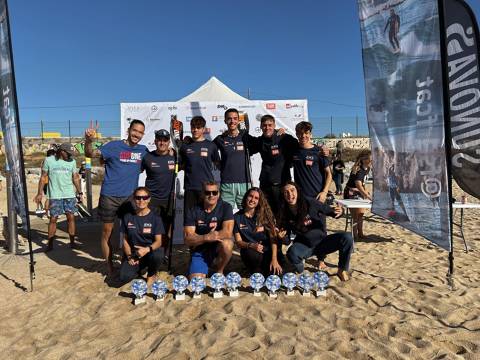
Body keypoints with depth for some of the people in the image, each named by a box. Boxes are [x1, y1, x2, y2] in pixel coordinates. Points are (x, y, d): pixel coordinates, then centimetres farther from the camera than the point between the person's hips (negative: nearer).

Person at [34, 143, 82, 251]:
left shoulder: (72, 162, 6)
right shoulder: (49, 160, -1)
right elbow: (43, 177, 3)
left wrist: (80, 192, 7)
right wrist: (39, 193, -2)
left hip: (70, 195, 2)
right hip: (55, 196, -2)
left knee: (71, 218, 1)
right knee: (53, 219, 1)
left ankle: (72, 242, 9)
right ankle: (50, 244, 11)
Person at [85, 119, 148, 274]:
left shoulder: (143, 150, 6)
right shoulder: (114, 146, -6)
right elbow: (91, 154, -12)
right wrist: (88, 140, -32)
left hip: (130, 196, 3)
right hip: (110, 196, -3)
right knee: (107, 231, 6)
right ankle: (109, 266, 21)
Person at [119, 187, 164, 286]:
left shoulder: (155, 218, -4)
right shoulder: (128, 217, 3)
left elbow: (158, 241, -9)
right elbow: (125, 239, 7)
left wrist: (147, 249, -29)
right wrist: (129, 256, -9)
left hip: (150, 251, -1)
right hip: (133, 253, 2)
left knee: (156, 256, -37)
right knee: (124, 277, -24)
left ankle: (151, 274, 1)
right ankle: (139, 269, 15)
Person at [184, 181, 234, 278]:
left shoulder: (225, 207, -8)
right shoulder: (193, 211, -5)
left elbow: (228, 233, -22)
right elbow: (188, 240, -11)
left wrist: (200, 237, -20)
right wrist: (207, 237, -27)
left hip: (218, 249, 0)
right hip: (199, 251, 1)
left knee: (226, 244, -32)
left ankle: (219, 273, -4)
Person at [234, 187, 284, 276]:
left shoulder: (265, 214, 3)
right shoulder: (237, 217, 1)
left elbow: (273, 237, -4)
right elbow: (238, 242, 0)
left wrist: (274, 259, -16)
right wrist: (251, 245, -22)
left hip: (267, 250, 1)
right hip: (250, 252, -1)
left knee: (275, 272, -25)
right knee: (252, 254, -35)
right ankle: (256, 272, -3)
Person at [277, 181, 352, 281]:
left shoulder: (310, 203, -18)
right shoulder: (285, 213, -9)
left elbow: (330, 211, -11)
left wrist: (338, 212, -32)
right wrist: (283, 233, -14)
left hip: (322, 242, 0)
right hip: (304, 246, 0)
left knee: (347, 237, -23)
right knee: (292, 253, -35)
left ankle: (342, 270, 2)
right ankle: (300, 271, 3)